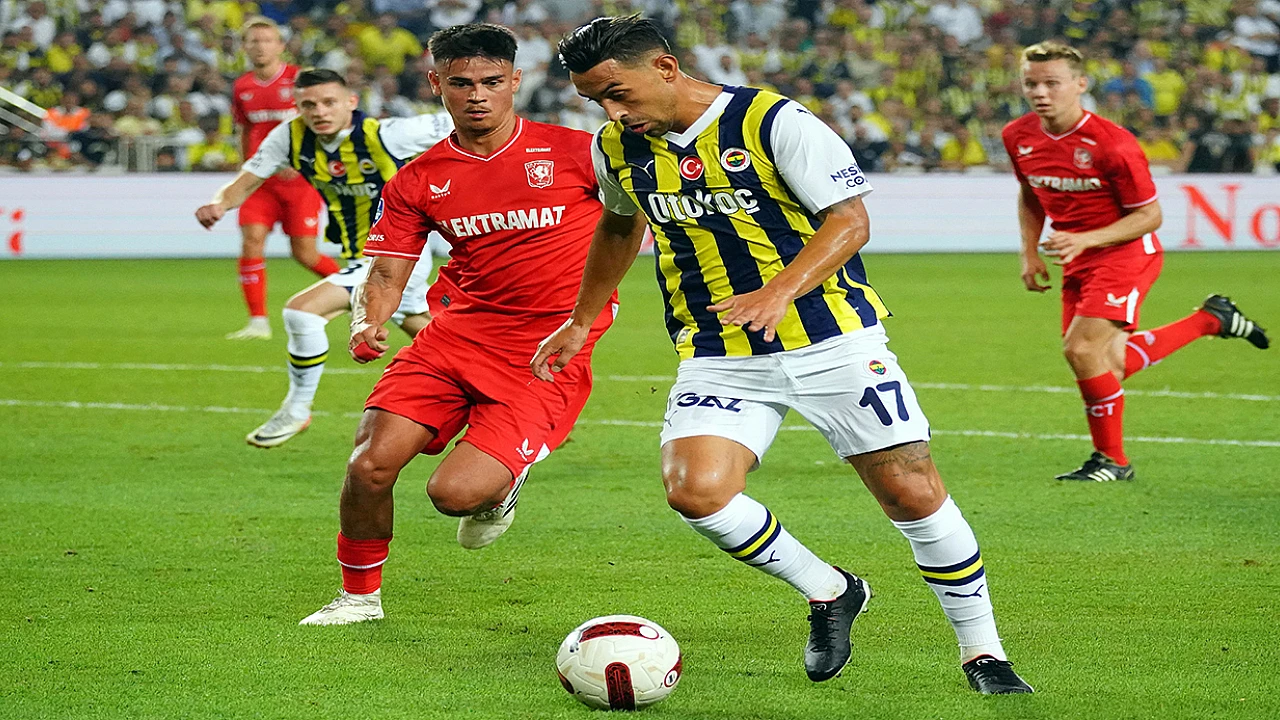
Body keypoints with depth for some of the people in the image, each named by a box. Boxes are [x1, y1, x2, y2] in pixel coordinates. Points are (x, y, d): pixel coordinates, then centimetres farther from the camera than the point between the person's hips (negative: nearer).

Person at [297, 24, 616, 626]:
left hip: (548, 352, -4)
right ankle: (359, 595, 14)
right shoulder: (419, 181, 6)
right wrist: (367, 322, -13)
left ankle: (504, 478, 20)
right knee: (370, 466, -12)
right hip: (460, 326, 4)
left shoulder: (575, 153, -4)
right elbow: (387, 273, 6)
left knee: (454, 494, -18)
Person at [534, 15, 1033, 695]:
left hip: (832, 338, -4)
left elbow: (850, 220, -14)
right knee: (695, 491, -20)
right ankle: (828, 593, 5)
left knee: (911, 490, -5)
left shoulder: (774, 122, -13)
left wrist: (778, 293, -28)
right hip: (717, 357, 4)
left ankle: (981, 649, 14)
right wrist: (580, 322, 29)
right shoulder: (617, 149, 4)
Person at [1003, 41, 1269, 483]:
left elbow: (1149, 215, -16)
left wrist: (1083, 240, -27)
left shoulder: (1112, 144, -22)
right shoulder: (1018, 137, -2)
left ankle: (1112, 459, 0)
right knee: (1108, 366, 8)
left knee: (1082, 349, -20)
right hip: (1079, 261, 7)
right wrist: (1030, 253, 7)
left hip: (1125, 254, -7)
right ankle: (1211, 319, 29)